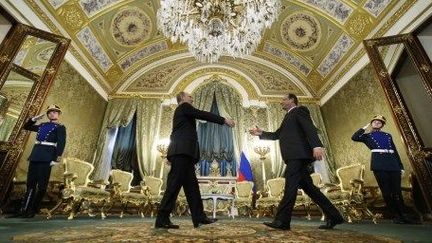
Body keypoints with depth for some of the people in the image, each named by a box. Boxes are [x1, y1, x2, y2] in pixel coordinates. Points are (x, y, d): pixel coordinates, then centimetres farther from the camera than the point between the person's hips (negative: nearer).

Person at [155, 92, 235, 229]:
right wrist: (223, 120, -6)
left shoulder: (182, 112, 29)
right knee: (174, 184, -9)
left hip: (183, 152, 9)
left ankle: (199, 217, 7)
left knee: (191, 185, 4)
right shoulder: (183, 107, 4)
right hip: (181, 151, -9)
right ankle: (162, 219, -3)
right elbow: (203, 115, -8)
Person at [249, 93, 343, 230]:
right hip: (295, 156, 9)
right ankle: (333, 216, 18)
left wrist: (316, 145, -28)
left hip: (298, 154, -9)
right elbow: (276, 135, 27)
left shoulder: (299, 110, 3)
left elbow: (310, 128, -14)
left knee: (290, 186, -12)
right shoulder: (289, 117, 29)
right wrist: (261, 133, 13)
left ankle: (281, 221, -10)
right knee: (308, 187, 10)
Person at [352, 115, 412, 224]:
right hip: (379, 164, -3)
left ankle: (402, 215, 14)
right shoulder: (367, 136, 12)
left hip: (393, 163, 4)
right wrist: (365, 127, 4)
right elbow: (354, 137, -8)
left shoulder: (388, 135, 23)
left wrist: (401, 166, 13)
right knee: (386, 191, -3)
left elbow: (395, 151, 21)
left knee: (397, 191, 3)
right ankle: (396, 216, 6)